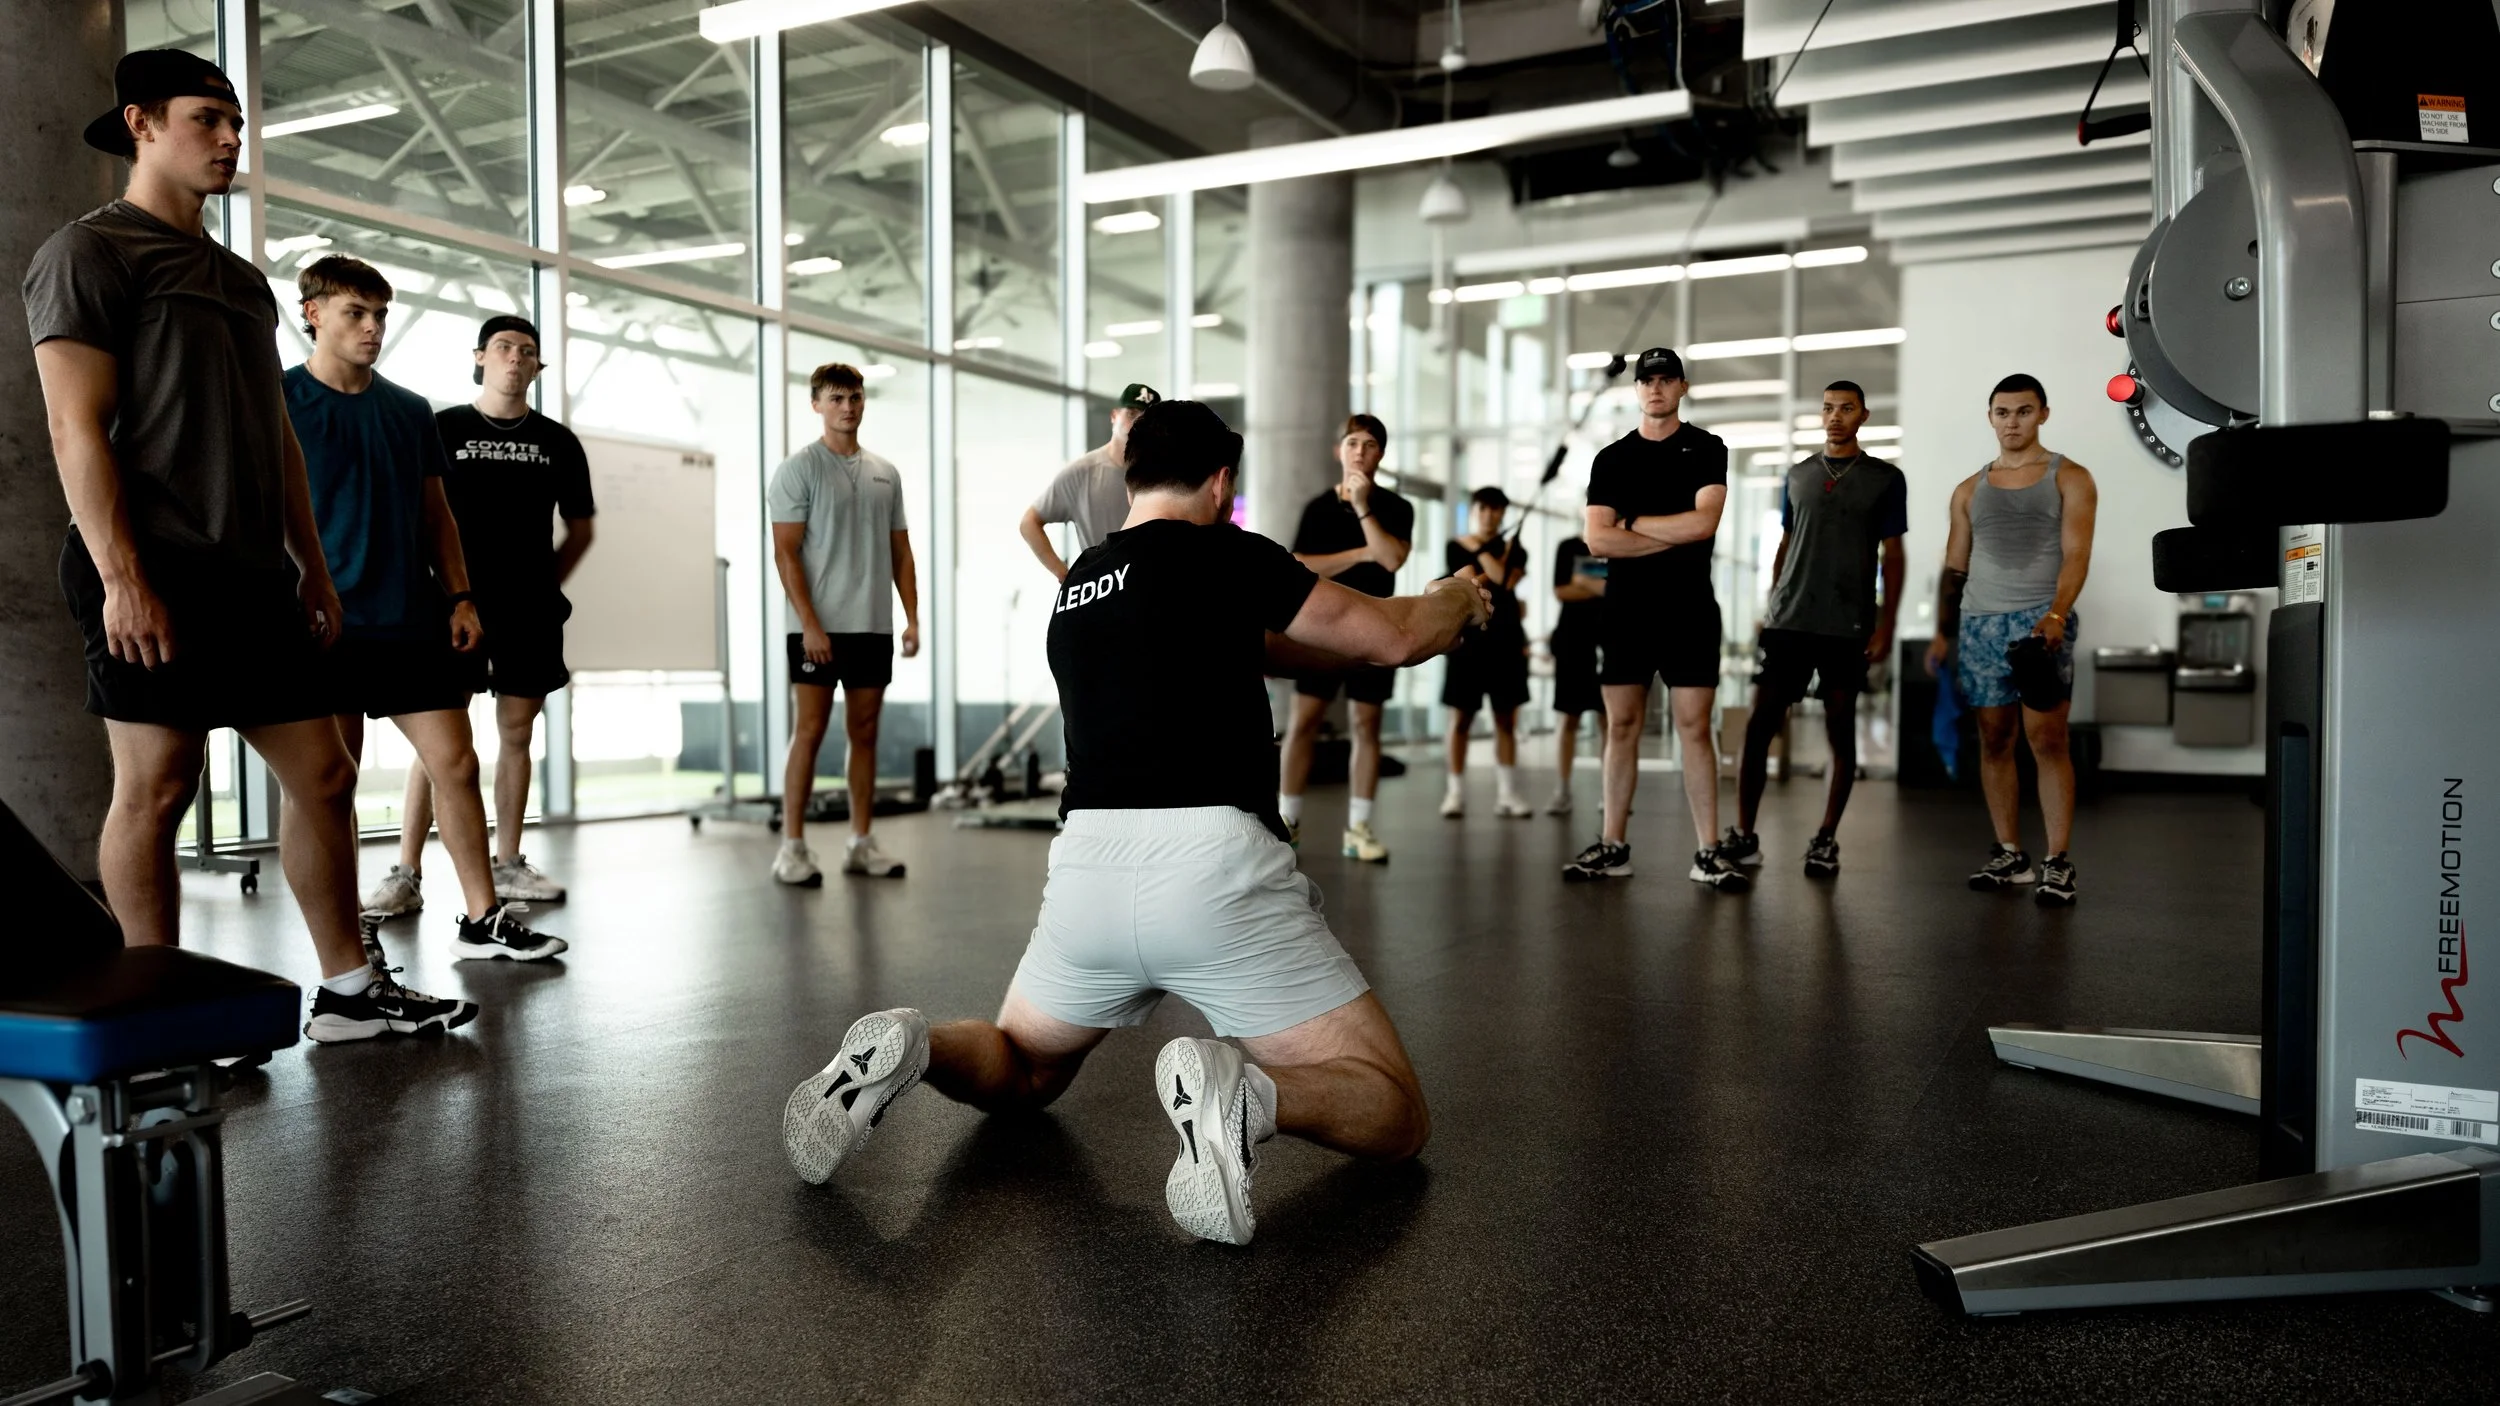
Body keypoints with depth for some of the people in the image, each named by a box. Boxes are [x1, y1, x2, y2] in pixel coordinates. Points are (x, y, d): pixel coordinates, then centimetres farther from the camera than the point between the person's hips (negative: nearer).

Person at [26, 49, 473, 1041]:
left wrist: (312, 564, 16)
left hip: (252, 575, 8)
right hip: (154, 574, -8)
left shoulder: (242, 279, 23)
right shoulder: (89, 252, -1)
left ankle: (349, 992, 12)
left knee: (323, 775, 5)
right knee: (156, 789, -4)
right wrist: (122, 577, -19)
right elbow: (78, 427, -10)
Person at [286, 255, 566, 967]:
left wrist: (458, 597, 8)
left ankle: (482, 918, 9)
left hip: (413, 621, 4)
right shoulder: (281, 402, 1)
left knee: (456, 763, 1)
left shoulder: (411, 410, 14)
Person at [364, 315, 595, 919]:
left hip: (529, 609, 3)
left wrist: (545, 584, 10)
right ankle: (406, 875, -3)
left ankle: (508, 864, 16)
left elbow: (580, 528, 17)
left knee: (516, 733, 7)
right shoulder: (441, 429, 3)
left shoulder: (558, 442, 9)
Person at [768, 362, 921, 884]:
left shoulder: (885, 474, 13)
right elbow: (786, 552, -10)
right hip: (818, 626, -5)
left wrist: (912, 618, 5)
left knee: (865, 733, 8)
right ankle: (793, 846, 2)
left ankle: (861, 843, 15)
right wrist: (809, 623, -18)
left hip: (873, 626, 6)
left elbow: (900, 551, 15)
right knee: (809, 731, -5)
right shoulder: (798, 469, -4)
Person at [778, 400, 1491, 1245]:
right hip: (1213, 864, -5)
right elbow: (1394, 639, 8)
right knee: (1394, 1117, 7)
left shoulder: (1075, 589, 21)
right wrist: (1457, 600, 30)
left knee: (1020, 1073, 32)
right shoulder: (1223, 554, 2)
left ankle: (909, 1049, -2)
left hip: (1087, 866, 6)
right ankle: (1242, 1092, -25)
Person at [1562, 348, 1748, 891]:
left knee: (1694, 726, -5)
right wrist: (1675, 534, -6)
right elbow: (1597, 540, -2)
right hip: (1625, 608, 3)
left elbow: (1704, 522, -11)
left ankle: (1709, 853, -2)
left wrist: (1632, 523, -5)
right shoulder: (1611, 459, 11)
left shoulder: (1706, 449, 5)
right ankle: (1613, 846, 10)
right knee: (1622, 726, 4)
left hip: (1688, 609, -2)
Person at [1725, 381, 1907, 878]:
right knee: (1759, 724, -3)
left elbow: (1892, 558, 3)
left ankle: (1826, 841, 11)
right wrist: (1771, 608, 11)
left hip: (1848, 628, -2)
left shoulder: (1885, 479, 4)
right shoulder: (1797, 475, 13)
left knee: (1841, 731, 3)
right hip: (1788, 623, 2)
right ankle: (1744, 835, 3)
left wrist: (1886, 624, -4)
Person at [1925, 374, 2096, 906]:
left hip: (2040, 620, -4)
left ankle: (2058, 863, -6)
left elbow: (2076, 555, -6)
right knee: (1994, 740, 5)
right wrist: (1943, 633, 9)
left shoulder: (2069, 478, 5)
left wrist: (2056, 614, -22)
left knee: (2047, 740, -9)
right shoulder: (1969, 490, 17)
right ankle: (2010, 855, 13)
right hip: (1979, 622, 4)